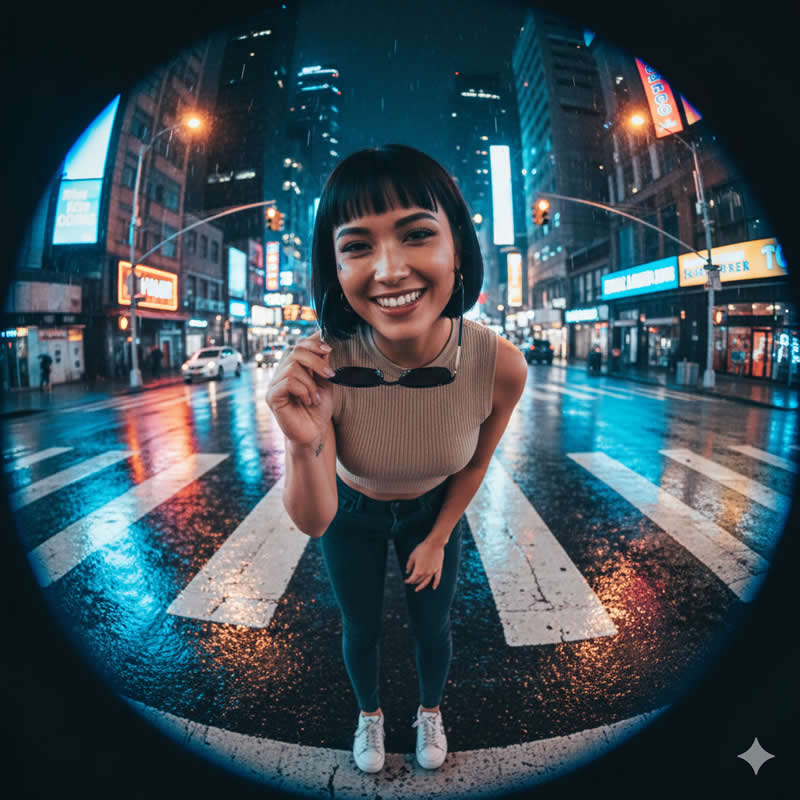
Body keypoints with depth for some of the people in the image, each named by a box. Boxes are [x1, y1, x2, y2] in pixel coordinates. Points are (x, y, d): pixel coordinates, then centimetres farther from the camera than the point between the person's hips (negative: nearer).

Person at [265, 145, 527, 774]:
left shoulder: (501, 366, -33)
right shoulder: (315, 368, -37)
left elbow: (475, 463, -11)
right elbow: (312, 522, -28)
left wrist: (437, 540, 1)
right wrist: (304, 443, -48)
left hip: (435, 512, 1)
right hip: (351, 515, 0)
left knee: (432, 627, 21)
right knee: (360, 628, 22)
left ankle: (431, 711, 57)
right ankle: (370, 714, 57)